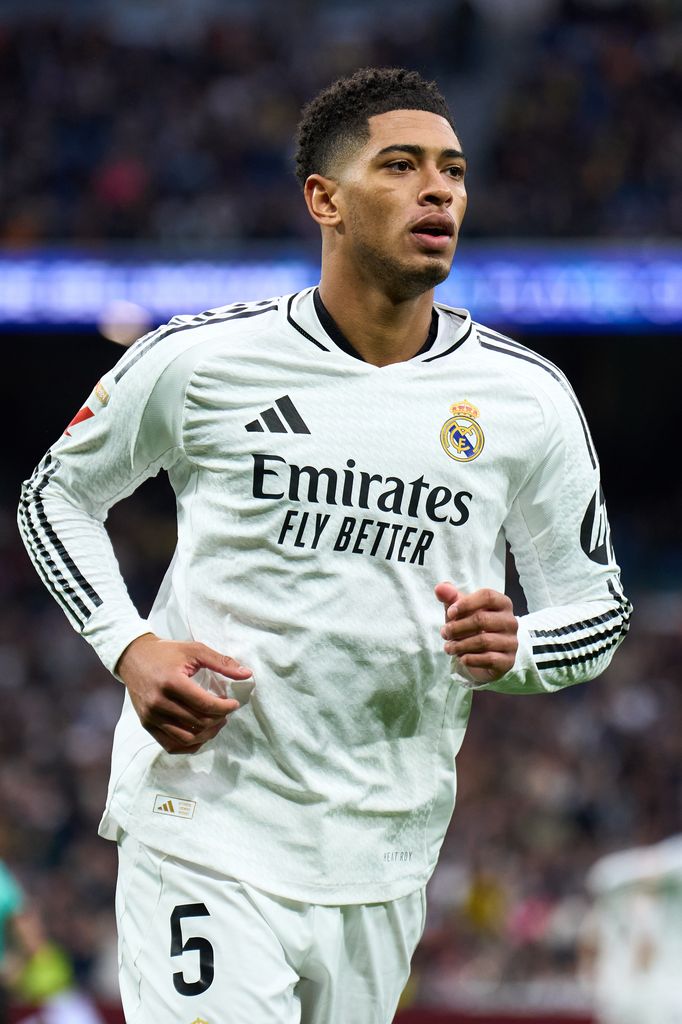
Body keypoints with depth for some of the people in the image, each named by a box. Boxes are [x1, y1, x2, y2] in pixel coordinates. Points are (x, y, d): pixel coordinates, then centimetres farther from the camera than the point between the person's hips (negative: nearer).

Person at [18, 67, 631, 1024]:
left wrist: (510, 650, -12)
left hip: (383, 864, 3)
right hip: (206, 830, -3)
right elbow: (57, 496, 11)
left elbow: (599, 605, 10)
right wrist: (131, 649, -6)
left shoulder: (527, 397, 2)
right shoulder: (197, 359, -4)